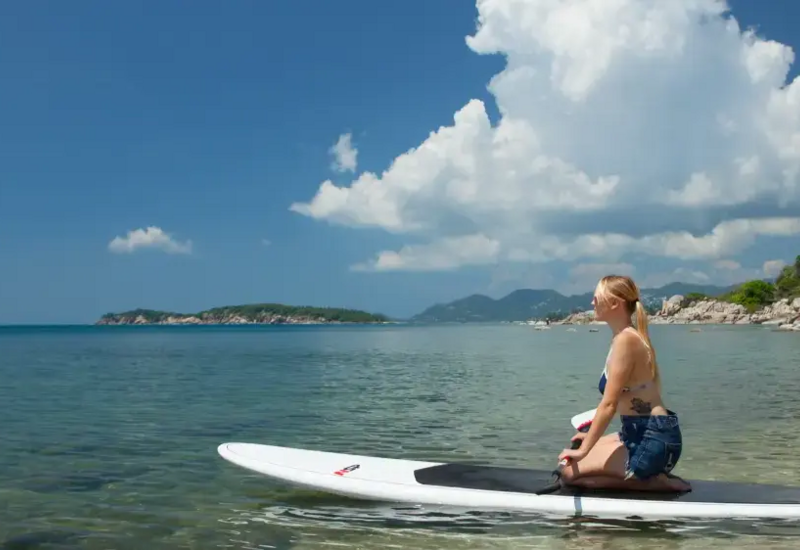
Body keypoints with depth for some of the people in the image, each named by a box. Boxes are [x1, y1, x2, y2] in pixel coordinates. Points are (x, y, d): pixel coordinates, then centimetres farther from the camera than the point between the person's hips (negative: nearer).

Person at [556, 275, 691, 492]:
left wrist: (584, 450, -13)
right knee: (575, 455, 20)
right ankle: (652, 476, 13)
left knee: (569, 472, -6)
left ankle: (652, 482, -5)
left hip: (653, 440, -10)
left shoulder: (625, 340, -18)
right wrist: (593, 436, 21)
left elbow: (609, 404, -20)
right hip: (646, 435, 10)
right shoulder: (629, 337, 12)